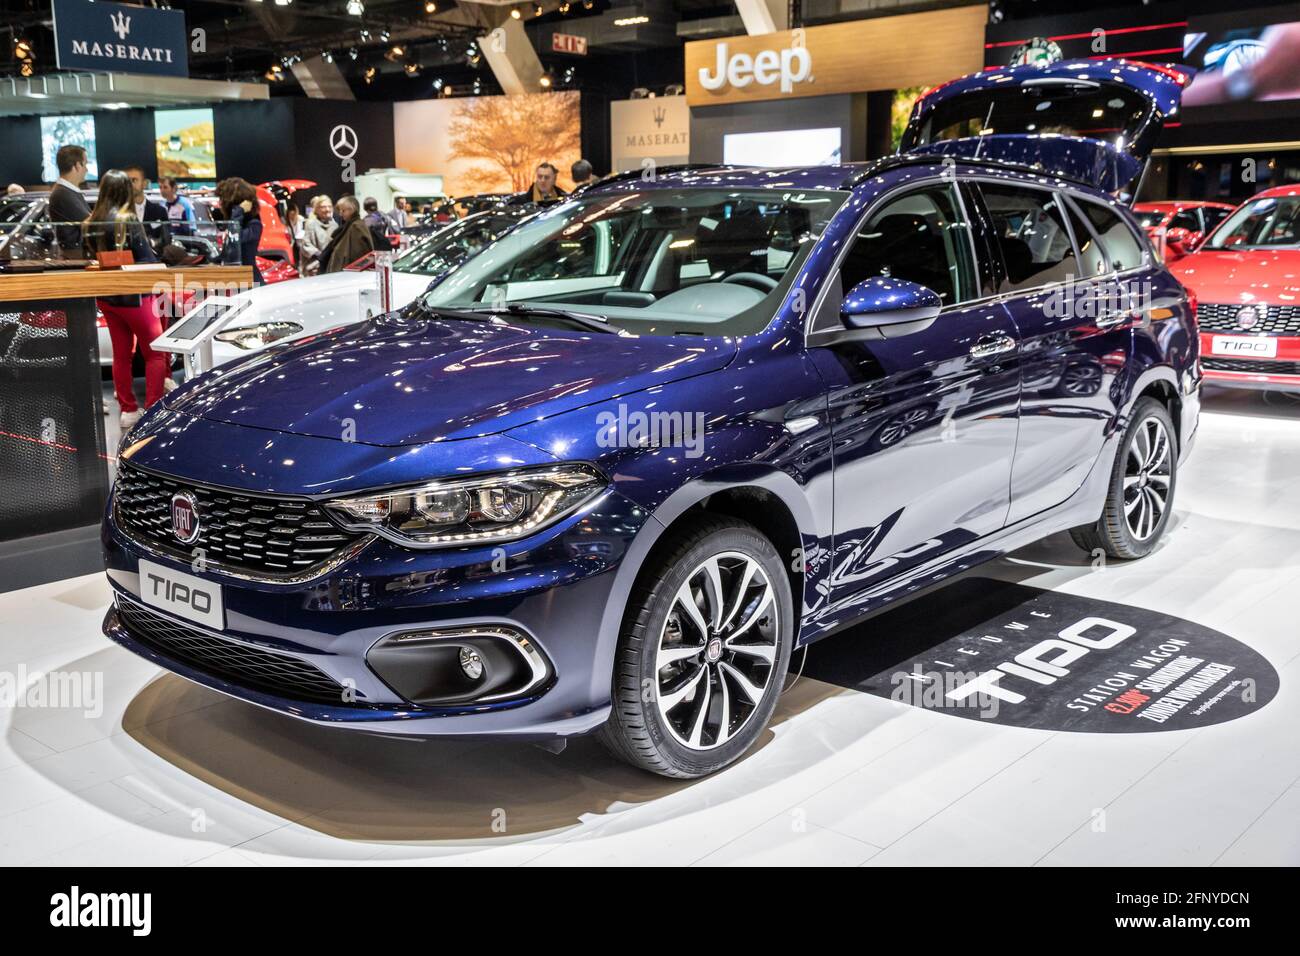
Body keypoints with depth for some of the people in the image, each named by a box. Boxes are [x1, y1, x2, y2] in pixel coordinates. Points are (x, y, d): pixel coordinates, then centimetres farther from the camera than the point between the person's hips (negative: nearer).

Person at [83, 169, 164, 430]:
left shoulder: (91, 224, 0)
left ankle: (127, 410, 19)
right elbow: (148, 261, -14)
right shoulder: (129, 222, -17)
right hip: (133, 296, -6)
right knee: (155, 353, 5)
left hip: (106, 297, 6)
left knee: (121, 354, 14)